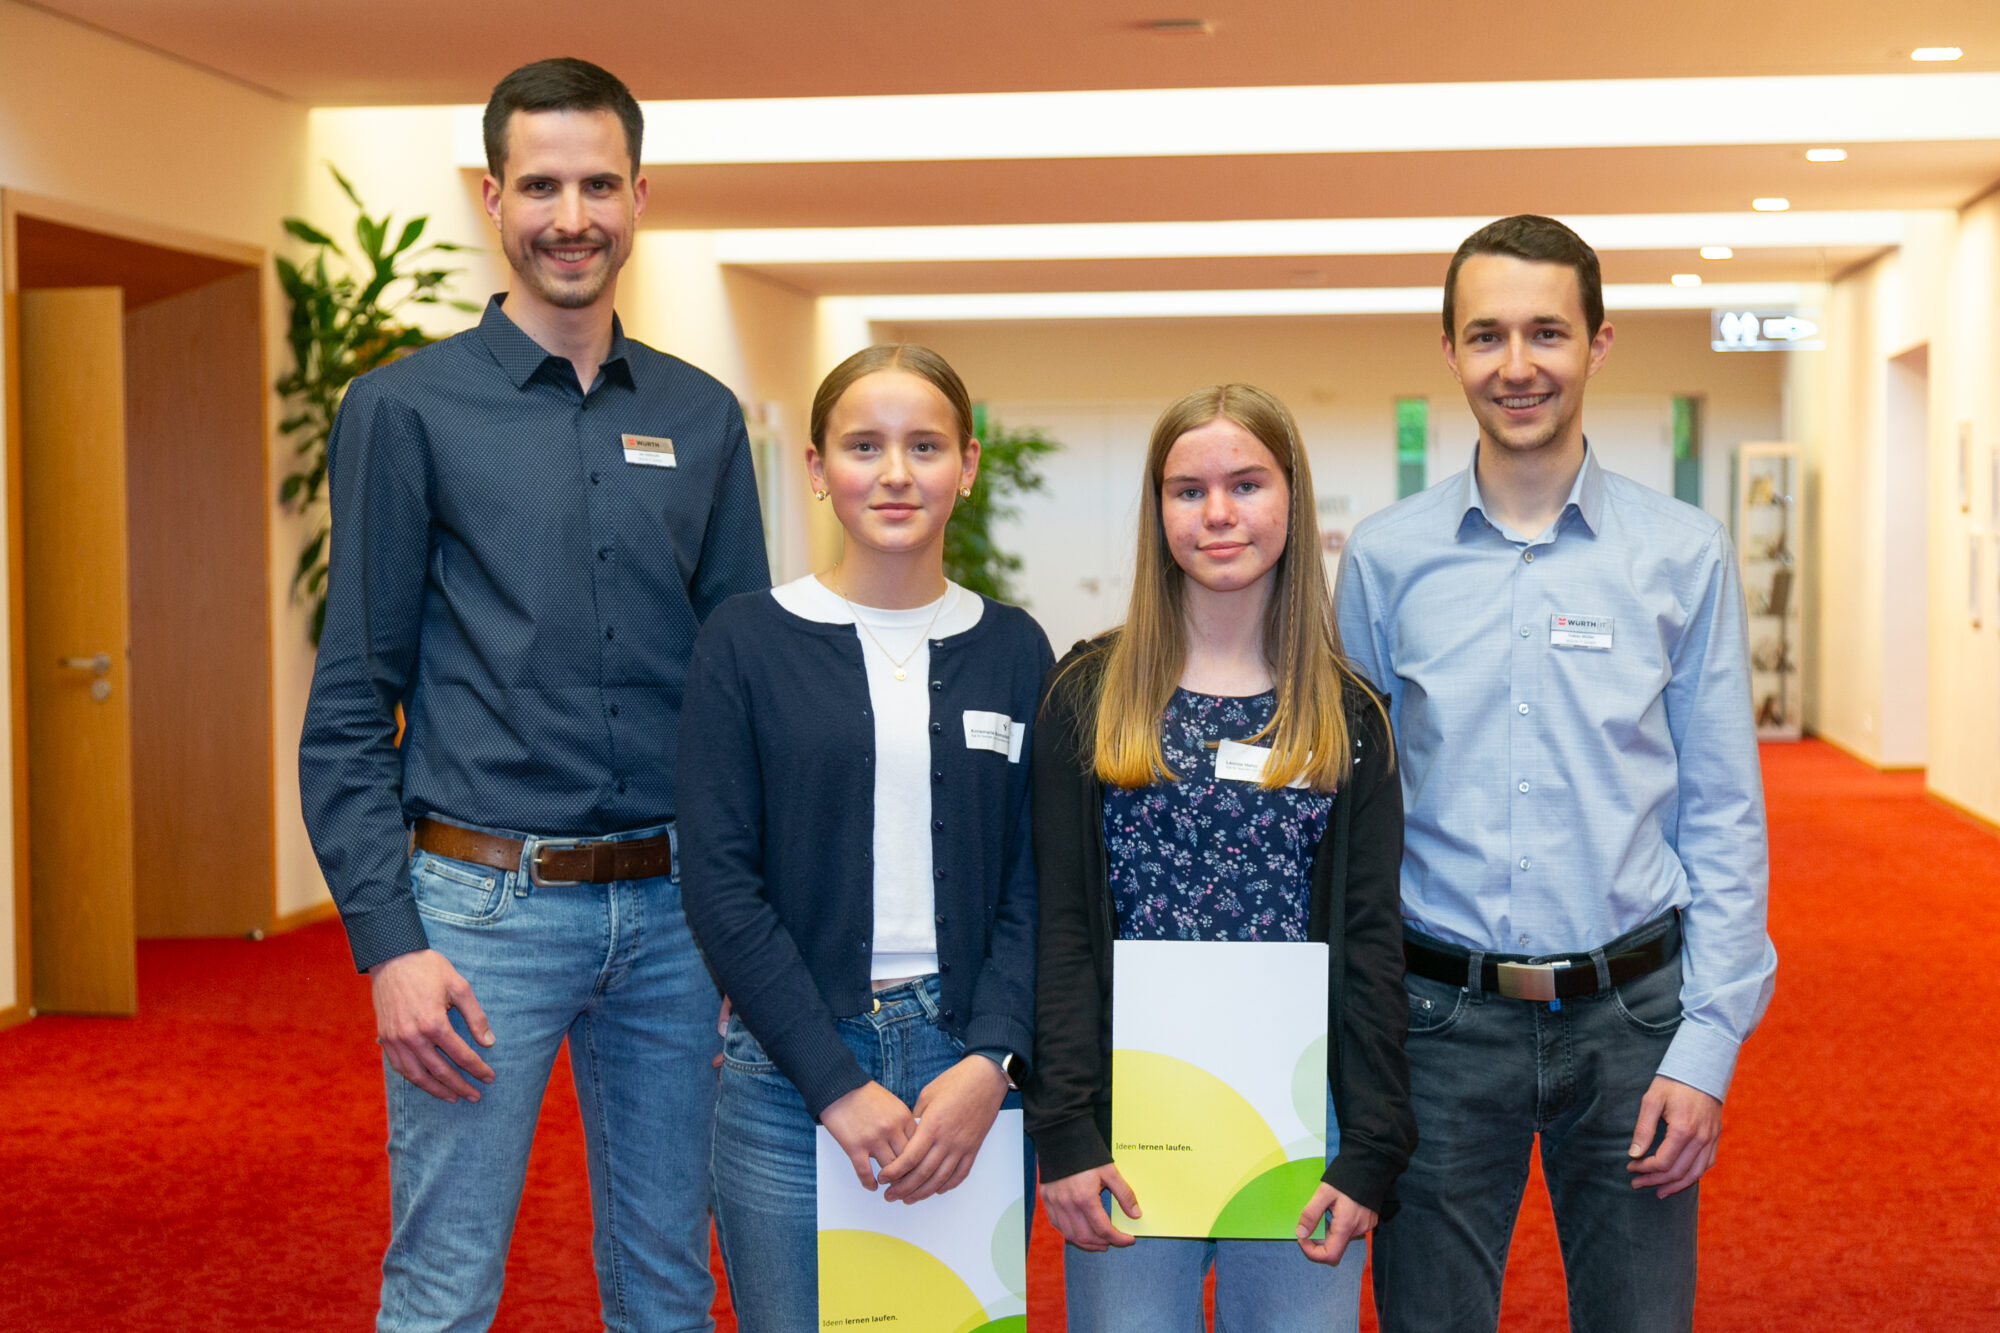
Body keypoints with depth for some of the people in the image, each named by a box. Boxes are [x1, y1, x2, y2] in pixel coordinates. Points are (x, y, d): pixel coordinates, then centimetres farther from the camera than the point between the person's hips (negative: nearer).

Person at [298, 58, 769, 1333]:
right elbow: (351, 707, -3)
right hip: (483, 905, -3)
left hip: (671, 909, 4)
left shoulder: (702, 417, 9)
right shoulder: (407, 409, -1)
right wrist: (390, 940, -11)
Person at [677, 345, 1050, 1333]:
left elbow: (1034, 884, 3)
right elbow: (721, 883, -6)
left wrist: (990, 1064, -11)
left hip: (969, 1071, 2)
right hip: (790, 1071, -2)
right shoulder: (747, 641, -1)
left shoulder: (1013, 650, 7)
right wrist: (839, 1084, -13)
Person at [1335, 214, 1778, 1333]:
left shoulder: (1684, 552, 0)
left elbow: (1722, 816, 2)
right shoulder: (1385, 557, 1)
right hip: (1444, 1019, 0)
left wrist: (1707, 1046, -5)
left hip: (1630, 1016, 0)